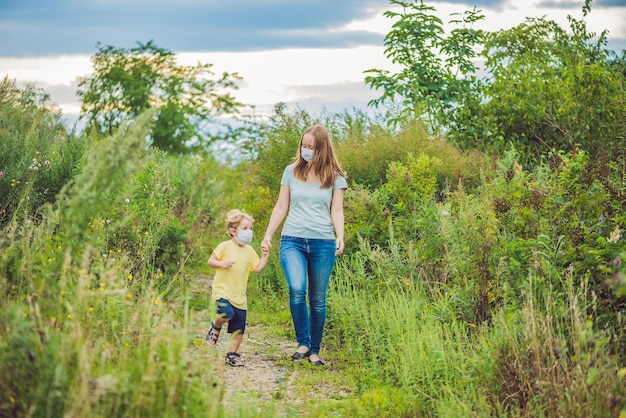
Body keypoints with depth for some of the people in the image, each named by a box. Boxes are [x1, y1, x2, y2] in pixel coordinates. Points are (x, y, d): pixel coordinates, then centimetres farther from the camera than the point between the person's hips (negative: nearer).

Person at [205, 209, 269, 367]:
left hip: (239, 295, 5)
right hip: (223, 290, -5)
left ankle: (232, 354, 20)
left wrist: (265, 256, -6)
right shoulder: (225, 246, -6)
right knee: (227, 313, -29)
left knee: (239, 328, 3)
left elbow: (258, 268, 6)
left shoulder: (249, 251, 8)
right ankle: (215, 328, 4)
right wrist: (222, 264, -20)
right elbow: (210, 261, -3)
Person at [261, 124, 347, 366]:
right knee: (296, 290, -23)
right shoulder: (291, 172, 10)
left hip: (323, 243, 0)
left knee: (318, 300, 4)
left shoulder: (335, 177, 6)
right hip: (292, 240, 0)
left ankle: (315, 350, 18)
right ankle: (303, 343, -10)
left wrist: (340, 238, -12)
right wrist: (268, 235, 8)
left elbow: (337, 211, 3)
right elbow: (281, 207, 14)